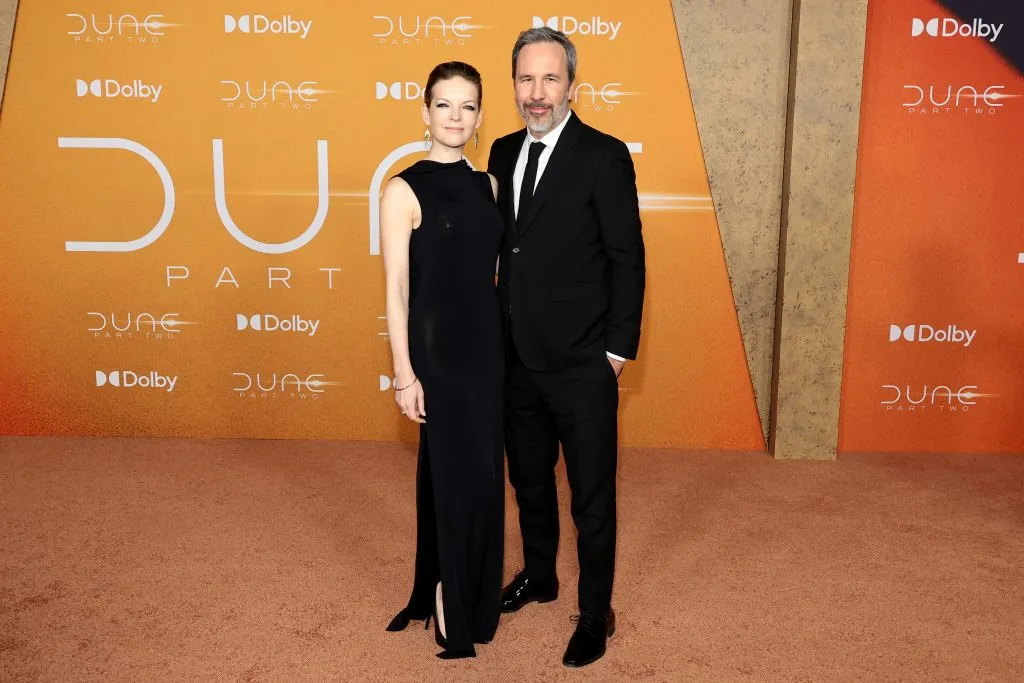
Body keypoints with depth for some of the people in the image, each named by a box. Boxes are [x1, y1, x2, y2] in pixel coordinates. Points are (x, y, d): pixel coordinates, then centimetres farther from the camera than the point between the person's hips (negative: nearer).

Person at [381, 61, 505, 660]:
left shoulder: (487, 185, 8)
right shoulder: (405, 190, -8)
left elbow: (491, 271, 10)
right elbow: (396, 289, -10)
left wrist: (505, 342, 7)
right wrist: (405, 372, -13)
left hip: (488, 346, 5)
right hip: (438, 350, -5)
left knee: (483, 473, 13)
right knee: (454, 474, 4)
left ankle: (472, 596, 33)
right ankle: (450, 607, 25)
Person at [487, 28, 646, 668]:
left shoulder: (604, 155, -10)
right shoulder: (504, 153, 7)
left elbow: (627, 258, -10)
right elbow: (503, 247, 11)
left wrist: (618, 350, -11)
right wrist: (498, 334, 8)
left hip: (582, 365, -6)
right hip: (519, 358, 6)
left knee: (592, 497, 8)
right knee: (529, 479, 22)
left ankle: (596, 612, 26)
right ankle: (539, 576, 44)